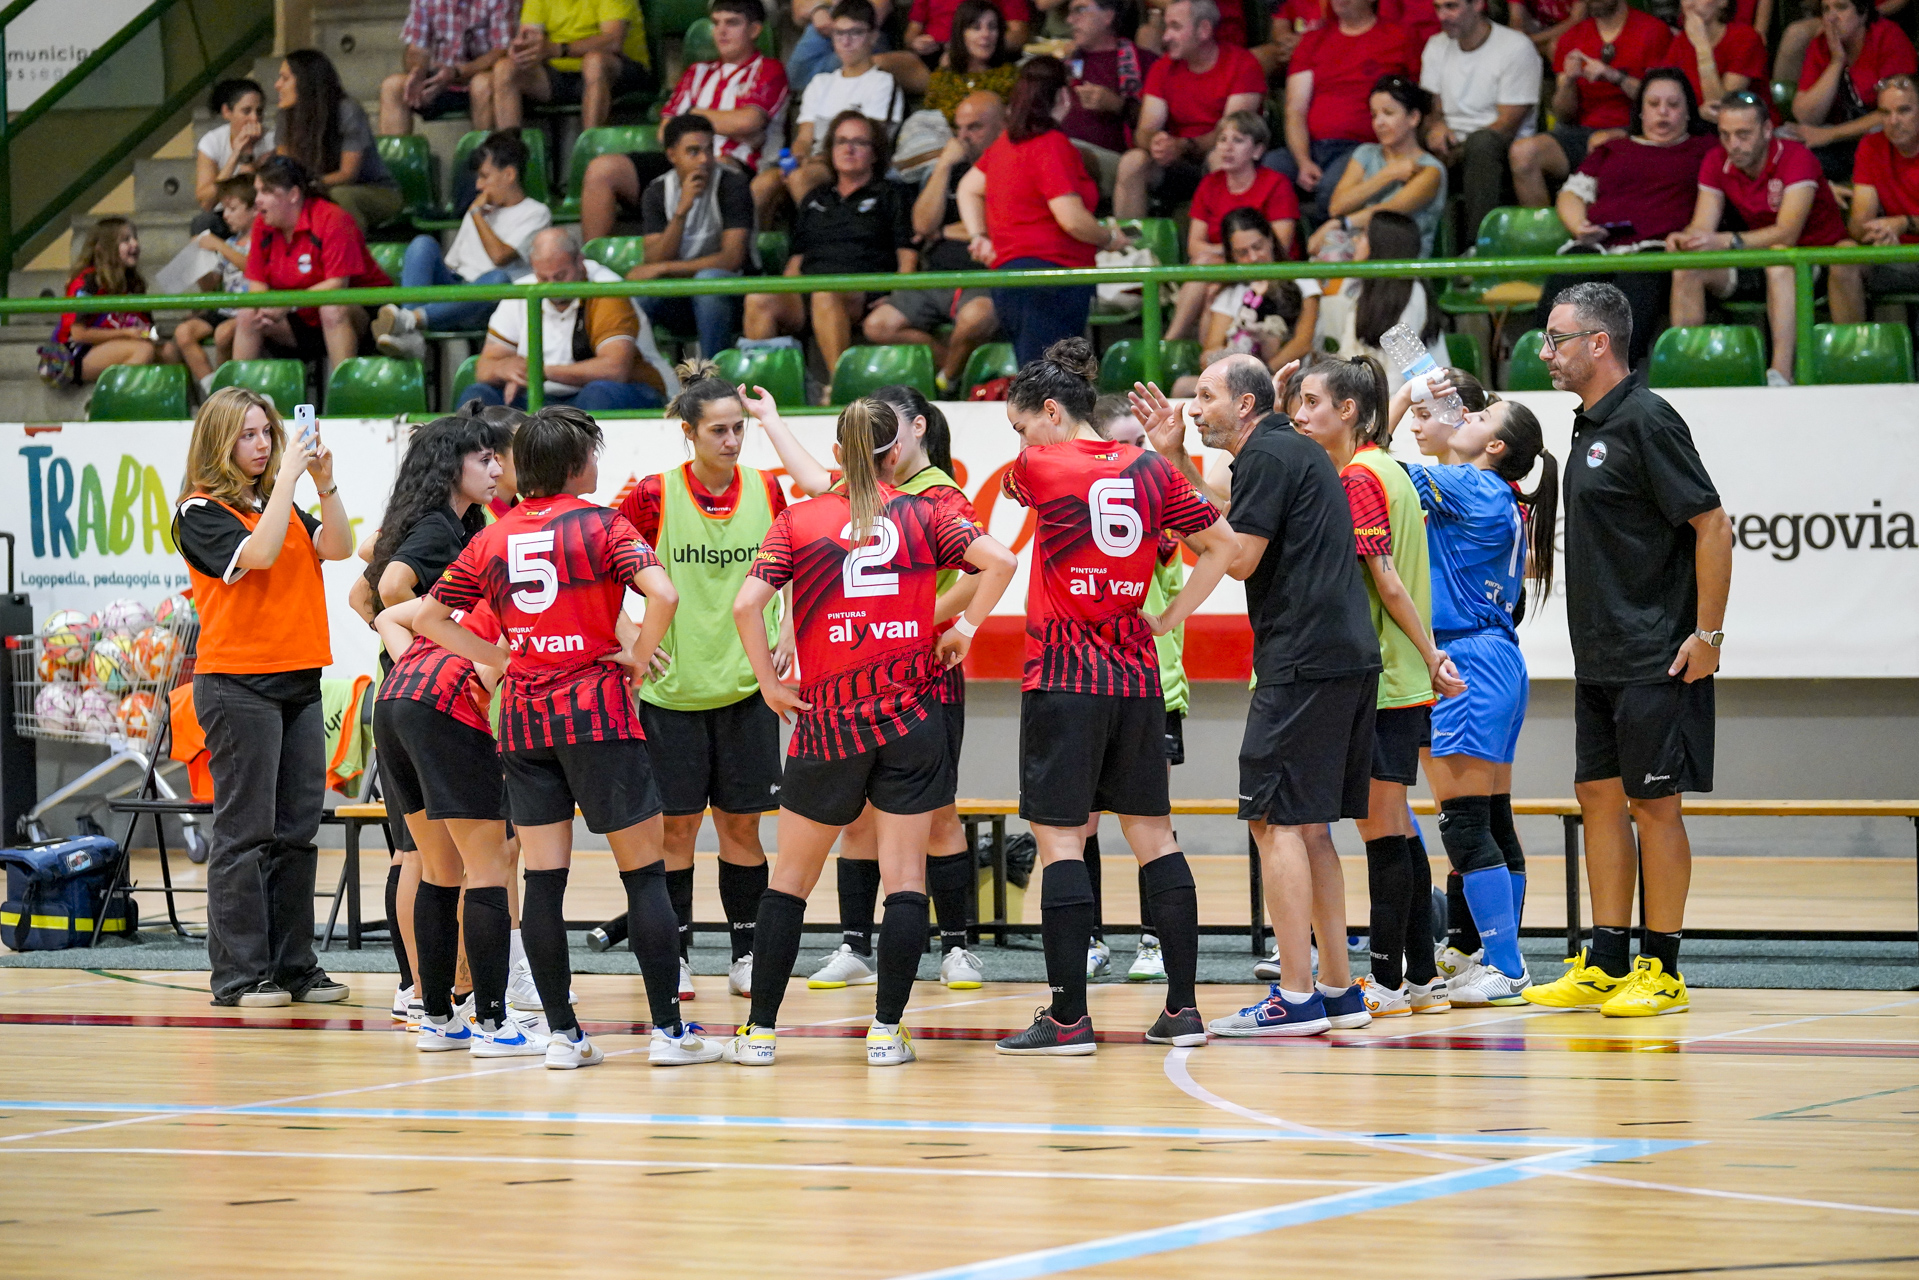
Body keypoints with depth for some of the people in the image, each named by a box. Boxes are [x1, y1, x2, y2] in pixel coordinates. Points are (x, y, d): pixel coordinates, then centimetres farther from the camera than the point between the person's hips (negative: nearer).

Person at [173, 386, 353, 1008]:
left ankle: (293, 964, 12)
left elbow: (337, 548, 3)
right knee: (246, 831, -6)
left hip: (298, 680, 7)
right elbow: (258, 553, -20)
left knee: (298, 828, 7)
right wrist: (289, 477, -18)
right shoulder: (201, 512, -5)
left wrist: (325, 483, -8)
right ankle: (239, 973, -4)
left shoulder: (282, 505, 16)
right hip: (237, 682, -7)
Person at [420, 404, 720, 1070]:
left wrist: (496, 658, 11)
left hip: (523, 717, 4)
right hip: (597, 709, -4)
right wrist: (637, 657, -6)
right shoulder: (602, 525, -5)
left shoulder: (493, 539, 8)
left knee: (543, 879, 5)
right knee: (644, 872, 2)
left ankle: (562, 1033, 4)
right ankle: (668, 1028, 0)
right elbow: (662, 594, -20)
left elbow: (427, 615, 12)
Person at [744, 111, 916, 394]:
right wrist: (784, 300, 9)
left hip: (866, 291, -4)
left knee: (826, 294, -42)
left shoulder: (890, 195, 19)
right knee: (758, 299, -29)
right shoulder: (815, 199, 31)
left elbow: (908, 256, 9)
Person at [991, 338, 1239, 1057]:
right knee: (1152, 836, 10)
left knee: (1060, 840, -4)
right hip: (1136, 675, 6)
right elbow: (1221, 545, 11)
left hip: (1063, 677, -6)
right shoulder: (1151, 471, 6)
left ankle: (1067, 1017, -6)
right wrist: (1170, 619, 11)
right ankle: (1182, 1009, 11)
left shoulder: (1040, 468, -7)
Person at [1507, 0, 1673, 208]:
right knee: (1523, 151, -24)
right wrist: (1568, 80, -7)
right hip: (1580, 131, 4)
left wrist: (1614, 76, -15)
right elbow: (1564, 116, 14)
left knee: (1600, 143, -39)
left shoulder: (1653, 31, 4)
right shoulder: (1573, 37, 16)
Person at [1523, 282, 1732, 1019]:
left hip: (1656, 660, -9)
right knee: (1599, 797, 9)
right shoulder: (1590, 426, 13)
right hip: (1599, 659, 9)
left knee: (1653, 804, -4)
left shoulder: (1646, 421, -14)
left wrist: (1707, 634, -17)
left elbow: (1712, 526, -17)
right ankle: (1607, 965, 15)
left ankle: (1661, 971, 2)